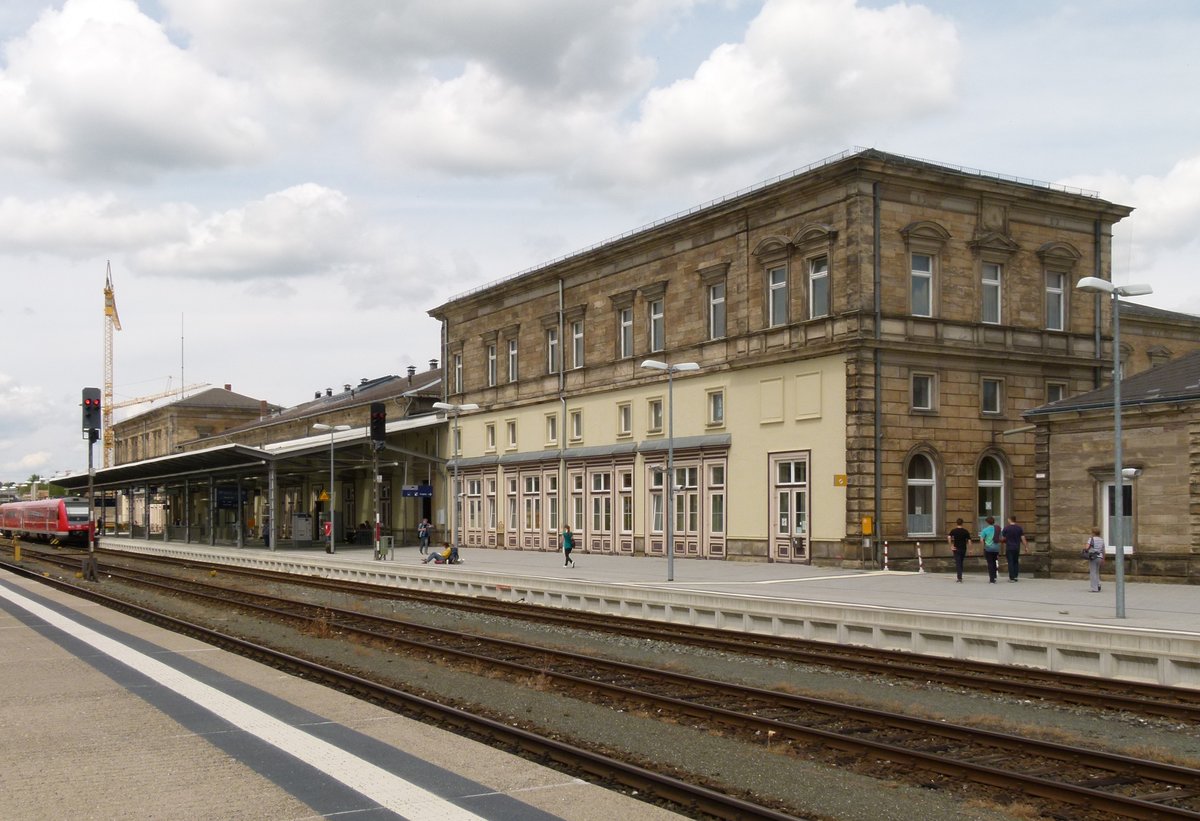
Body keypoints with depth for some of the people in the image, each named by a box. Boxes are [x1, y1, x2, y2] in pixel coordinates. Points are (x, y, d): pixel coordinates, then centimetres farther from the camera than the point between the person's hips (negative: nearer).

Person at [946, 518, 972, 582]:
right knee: (961, 563, 17)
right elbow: (969, 541, -3)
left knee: (957, 563, -2)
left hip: (956, 549, -2)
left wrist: (951, 546, -12)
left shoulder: (953, 531, -3)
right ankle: (960, 576, 24)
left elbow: (949, 537, -19)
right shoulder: (966, 531, 0)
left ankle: (959, 577, -12)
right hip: (963, 549, 2)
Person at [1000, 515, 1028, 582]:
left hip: (1009, 548, -3)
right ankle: (1015, 576, 12)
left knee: (1010, 562, -1)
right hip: (1017, 548, 3)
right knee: (1016, 562, 14)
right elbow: (1023, 538, -1)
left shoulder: (1006, 528, -6)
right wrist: (1026, 547, 5)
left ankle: (1011, 578, -4)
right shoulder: (1019, 528, 1)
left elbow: (1003, 538, -1)